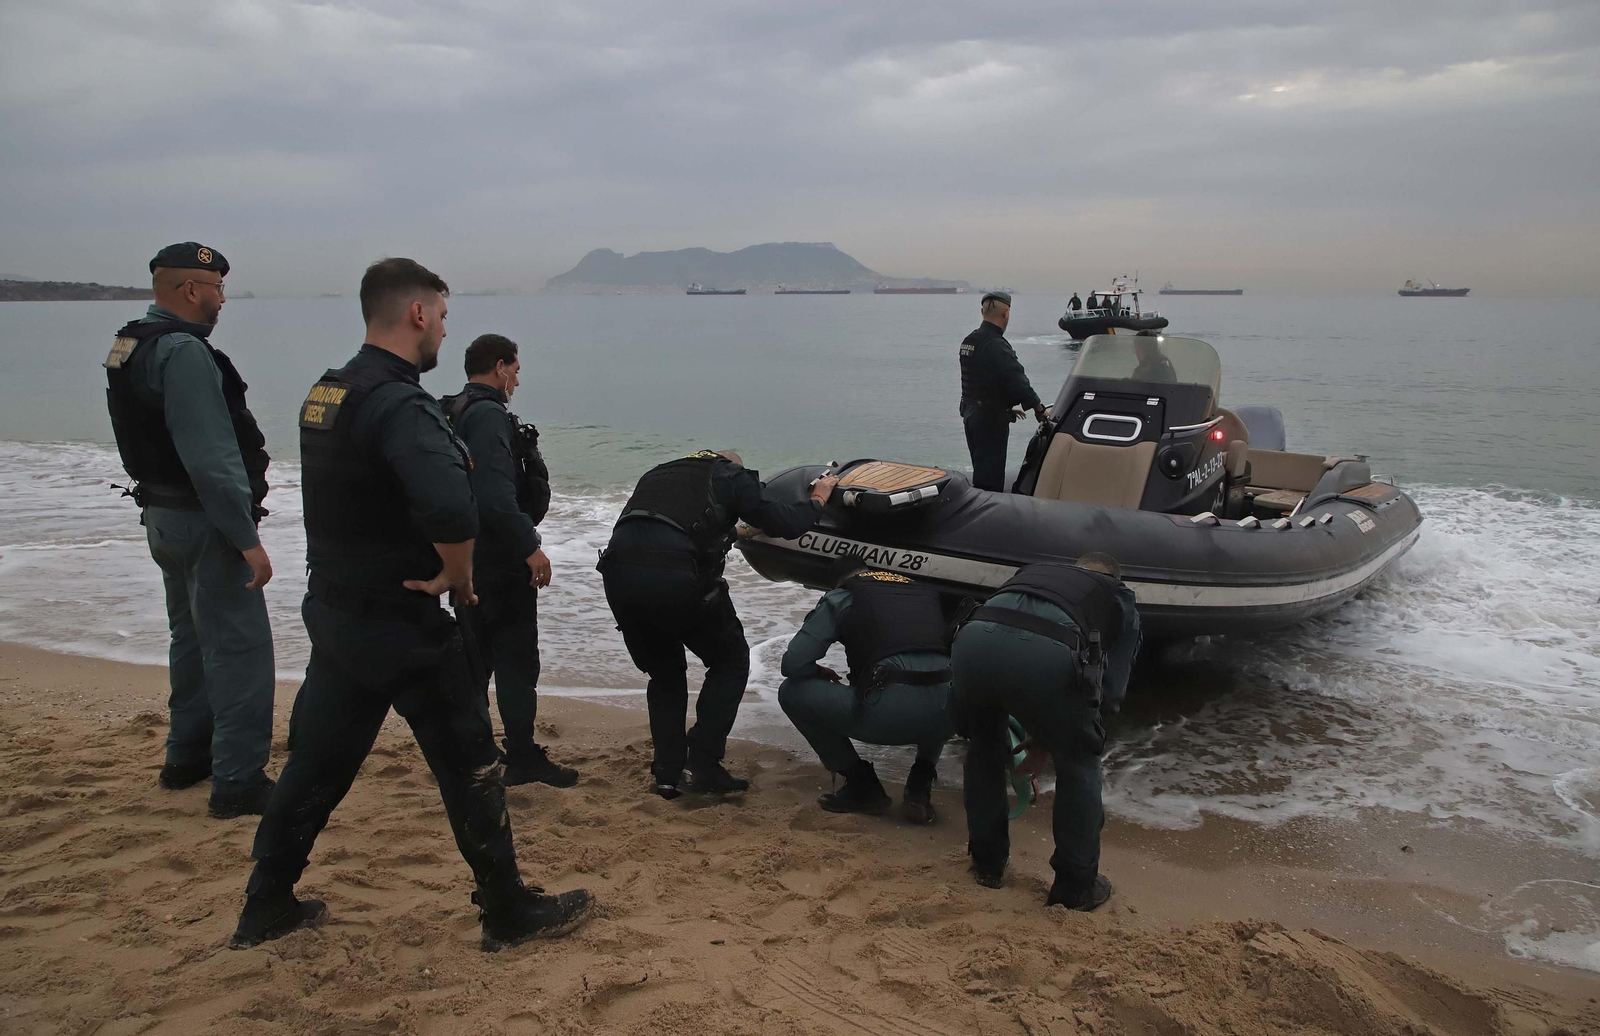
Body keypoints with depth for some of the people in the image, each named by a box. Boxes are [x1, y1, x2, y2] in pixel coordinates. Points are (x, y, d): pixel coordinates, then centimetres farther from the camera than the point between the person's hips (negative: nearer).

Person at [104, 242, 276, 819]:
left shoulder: (130, 347, 11)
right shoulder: (184, 352, -21)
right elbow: (212, 458, -27)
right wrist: (247, 539, -25)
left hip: (163, 516, 10)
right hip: (204, 520, -10)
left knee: (193, 637, 21)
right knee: (239, 648, -5)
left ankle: (187, 757, 33)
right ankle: (238, 783, -1)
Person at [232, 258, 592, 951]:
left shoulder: (324, 394, 8)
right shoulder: (399, 405, -22)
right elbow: (451, 510, -39)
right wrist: (456, 574, -21)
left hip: (332, 609, 9)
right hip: (401, 625, -9)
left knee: (317, 759, 19)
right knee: (468, 763, 5)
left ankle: (265, 907, 31)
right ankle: (509, 912, 16)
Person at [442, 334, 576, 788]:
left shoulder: (452, 413, 15)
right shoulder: (489, 414, -17)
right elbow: (495, 495, -27)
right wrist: (529, 546, -24)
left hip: (465, 558, 10)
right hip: (498, 562, -10)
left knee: (475, 656, 18)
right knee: (516, 658, -3)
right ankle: (523, 758, 1)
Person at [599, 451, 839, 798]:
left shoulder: (658, 473, 33)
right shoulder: (732, 476, 17)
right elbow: (785, 523, 7)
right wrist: (818, 499, 29)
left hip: (618, 571, 5)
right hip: (674, 575, -5)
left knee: (664, 673, 26)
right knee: (730, 662, 17)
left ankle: (667, 773, 20)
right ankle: (702, 764, 9)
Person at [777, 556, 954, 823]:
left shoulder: (841, 596, 14)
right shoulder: (926, 592, 27)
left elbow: (794, 664, 5)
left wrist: (821, 674, 28)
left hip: (890, 712, -5)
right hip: (946, 716, 5)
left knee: (792, 692, 15)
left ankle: (862, 786, 17)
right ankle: (920, 786, 22)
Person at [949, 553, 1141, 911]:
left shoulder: (1033, 572, 43)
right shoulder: (1120, 599, 34)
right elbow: (1111, 690, 25)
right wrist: (1044, 738, 37)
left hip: (974, 638, 4)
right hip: (1047, 652, -3)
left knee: (985, 746, 32)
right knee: (1078, 764, 23)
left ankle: (987, 862, 41)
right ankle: (1077, 886, 30)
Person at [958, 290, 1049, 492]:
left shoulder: (968, 342, 10)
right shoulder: (997, 346, -20)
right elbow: (1017, 381, -22)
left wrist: (1006, 408, 21)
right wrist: (1039, 409, -10)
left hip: (971, 414, 9)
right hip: (991, 422, -9)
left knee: (981, 470, 19)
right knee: (990, 477, -4)